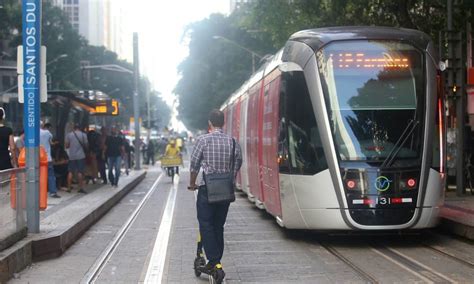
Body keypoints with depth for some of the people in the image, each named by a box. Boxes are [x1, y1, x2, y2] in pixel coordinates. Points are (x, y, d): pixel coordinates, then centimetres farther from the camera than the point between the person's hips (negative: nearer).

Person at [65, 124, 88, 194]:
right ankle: (81, 188, -2)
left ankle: (69, 187, 6)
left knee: (70, 172, 7)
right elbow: (86, 145, 2)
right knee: (80, 172, 0)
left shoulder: (69, 135, 1)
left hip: (72, 156, 1)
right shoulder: (83, 135, -1)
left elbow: (67, 146, 2)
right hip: (81, 156, -1)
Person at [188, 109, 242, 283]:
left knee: (206, 225, 0)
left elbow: (194, 164, -3)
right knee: (219, 226, 14)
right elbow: (238, 165, 6)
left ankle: (215, 264, -14)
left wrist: (192, 184, 12)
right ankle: (215, 263, 19)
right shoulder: (232, 142, 2)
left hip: (207, 188, -4)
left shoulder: (203, 140, -8)